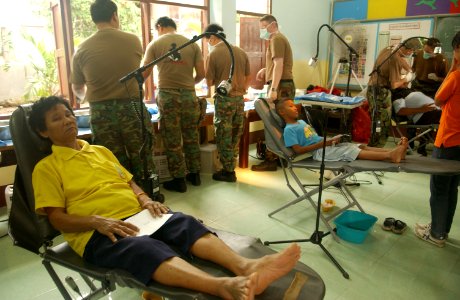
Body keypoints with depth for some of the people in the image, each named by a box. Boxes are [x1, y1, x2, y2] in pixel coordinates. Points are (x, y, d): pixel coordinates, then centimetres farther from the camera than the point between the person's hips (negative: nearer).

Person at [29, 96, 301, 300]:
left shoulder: (102, 151, 24)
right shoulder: (46, 168, 7)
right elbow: (58, 219, -1)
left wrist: (146, 200, 0)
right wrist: (97, 221, -19)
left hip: (138, 216, 6)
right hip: (97, 233, -5)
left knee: (186, 224, -24)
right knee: (147, 249, -37)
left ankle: (245, 266, -45)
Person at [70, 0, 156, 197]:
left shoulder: (83, 49, 3)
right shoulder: (133, 40, 1)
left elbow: (77, 89, 13)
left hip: (101, 113, 1)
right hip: (132, 108, -1)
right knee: (141, 160, 8)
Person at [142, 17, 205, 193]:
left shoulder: (154, 44, 3)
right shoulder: (192, 44, 7)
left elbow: (144, 74, 1)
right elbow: (201, 74, 5)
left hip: (167, 95, -2)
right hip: (189, 95, 2)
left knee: (172, 141, 4)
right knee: (191, 137, 13)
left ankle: (179, 180, 10)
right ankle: (194, 174, 23)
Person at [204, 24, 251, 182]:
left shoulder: (213, 54, -9)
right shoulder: (241, 52, 7)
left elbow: (209, 83, -5)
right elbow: (248, 78, 12)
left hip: (224, 99, -6)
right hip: (239, 98, 6)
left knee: (224, 137, 5)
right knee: (235, 136, 13)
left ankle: (228, 171, 11)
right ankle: (230, 169, 23)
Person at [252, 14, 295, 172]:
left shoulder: (276, 39, -7)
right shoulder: (280, 39, 25)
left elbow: (279, 64, -18)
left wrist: (273, 89, -24)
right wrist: (266, 70, 13)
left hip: (281, 86, -10)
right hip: (285, 85, 10)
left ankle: (271, 160, -7)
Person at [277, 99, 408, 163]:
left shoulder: (301, 122, 21)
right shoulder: (289, 129, -9)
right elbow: (298, 150, -18)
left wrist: (329, 140, 6)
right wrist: (322, 143, -19)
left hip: (326, 146, 9)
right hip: (319, 152, -9)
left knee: (361, 146, -5)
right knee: (353, 151, -23)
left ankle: (393, 151, -16)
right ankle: (390, 156, -33)